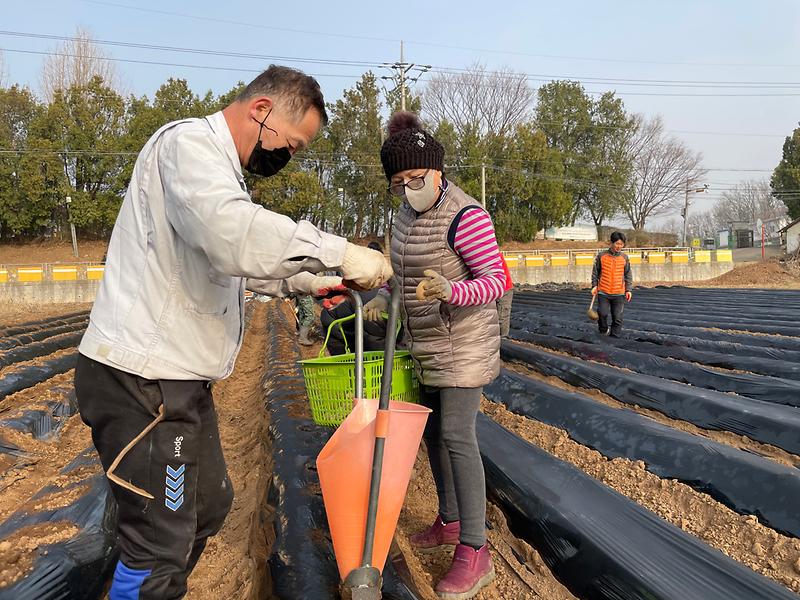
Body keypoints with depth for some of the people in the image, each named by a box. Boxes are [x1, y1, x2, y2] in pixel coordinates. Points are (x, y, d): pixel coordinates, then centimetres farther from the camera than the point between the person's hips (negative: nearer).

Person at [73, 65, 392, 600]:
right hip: (141, 380, -11)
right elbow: (235, 236, -35)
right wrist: (338, 252, -29)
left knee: (210, 505, 22)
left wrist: (296, 282, 16)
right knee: (160, 545, -2)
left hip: (179, 379, 11)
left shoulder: (217, 162, 18)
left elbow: (229, 262, 27)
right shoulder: (189, 142, -15)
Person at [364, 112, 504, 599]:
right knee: (433, 430, 14)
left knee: (456, 435, -11)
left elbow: (497, 279, -22)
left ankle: (474, 551, -2)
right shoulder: (409, 213, 7)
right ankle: (450, 522, 31)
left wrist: (451, 292, -40)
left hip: (463, 342, -9)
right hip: (427, 341, 9)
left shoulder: (465, 215, -19)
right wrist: (386, 297, 3)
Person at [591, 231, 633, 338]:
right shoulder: (602, 256, 0)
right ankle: (603, 329, 17)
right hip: (603, 292, -1)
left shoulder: (624, 258, 4)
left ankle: (614, 336, 13)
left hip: (619, 293, 1)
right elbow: (595, 272, 8)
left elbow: (628, 275, 10)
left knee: (617, 318, 2)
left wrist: (628, 289, 3)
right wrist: (594, 285, 1)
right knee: (602, 313, -11)